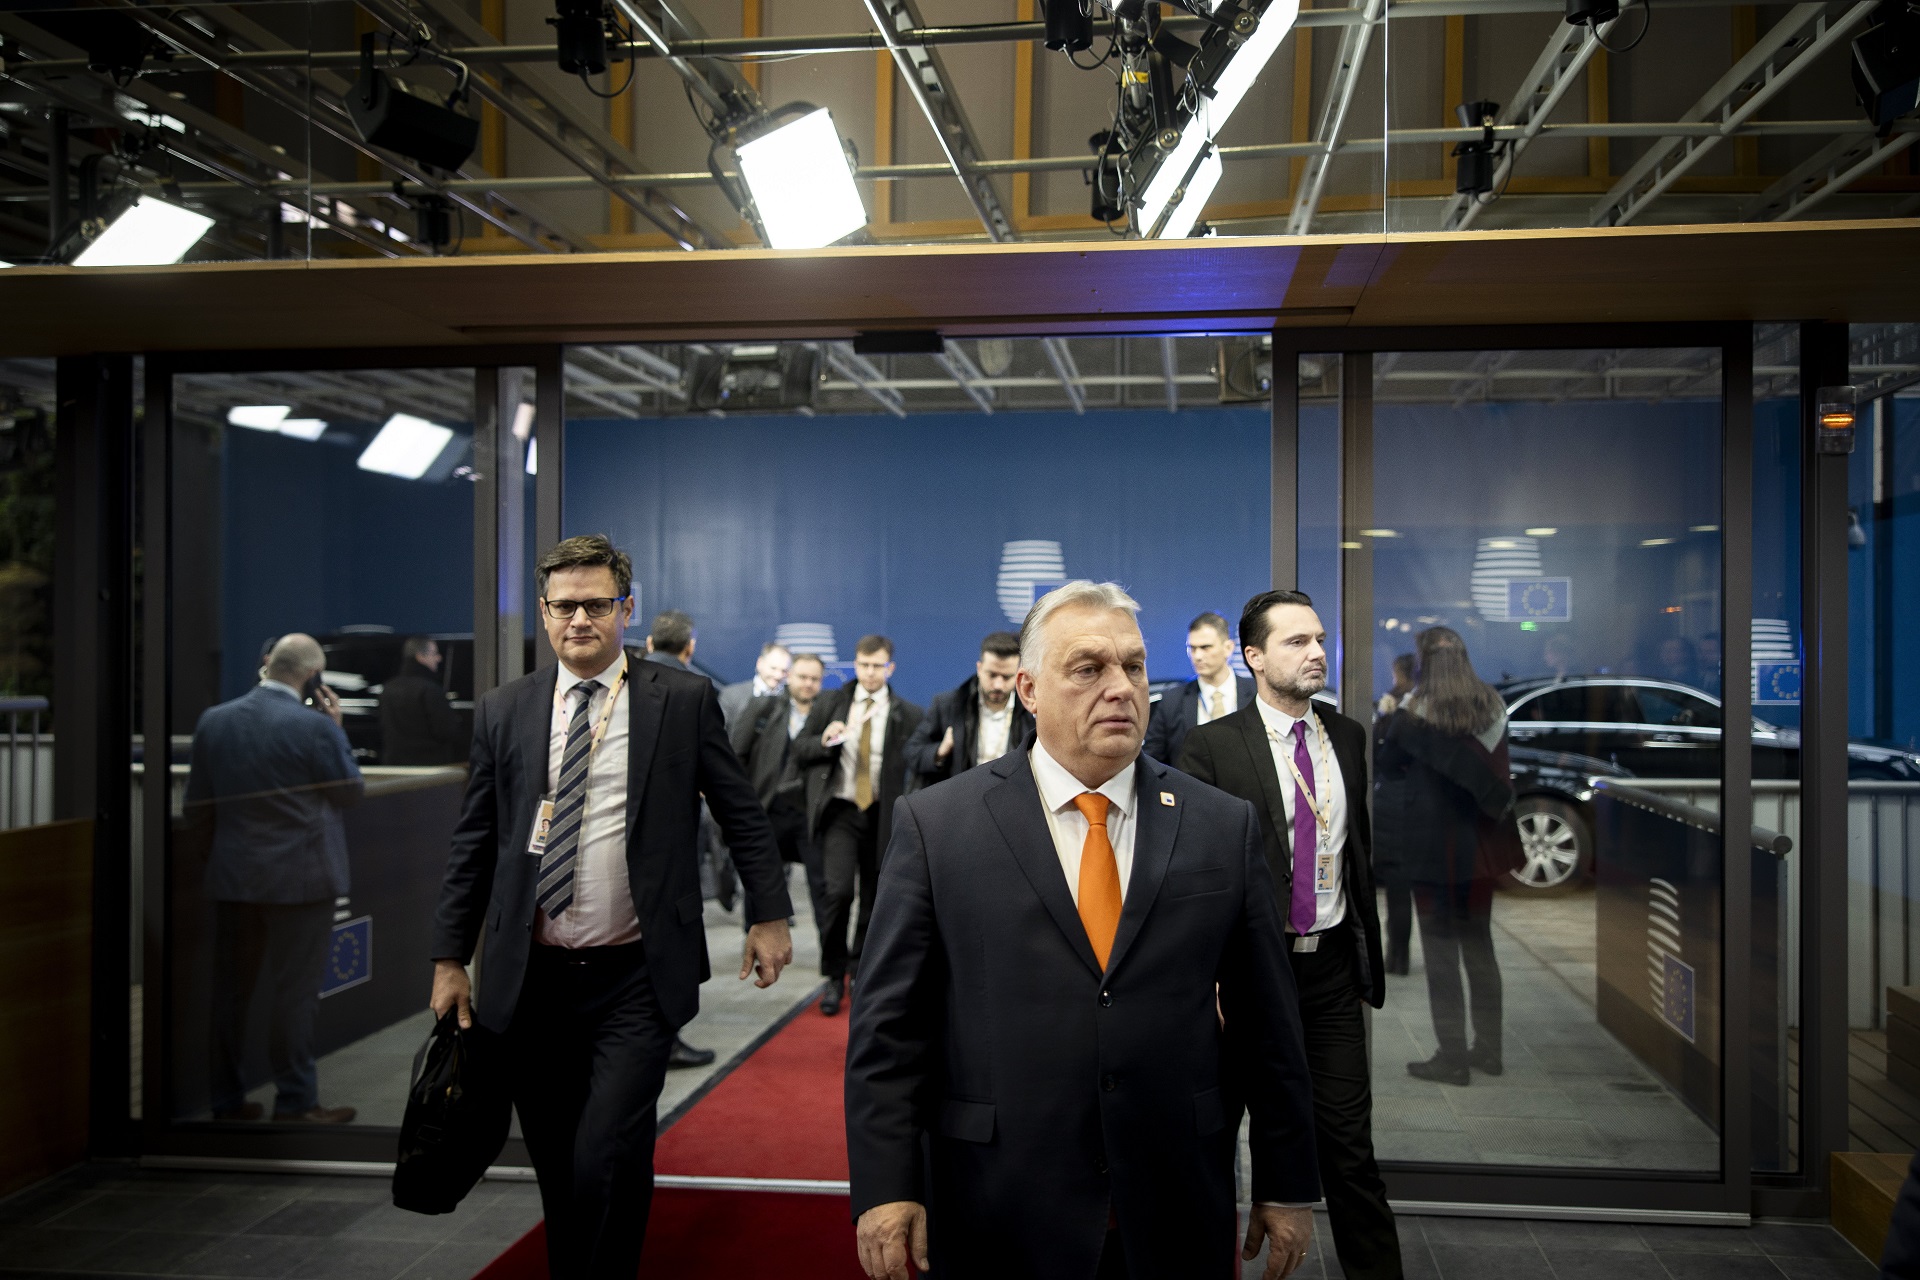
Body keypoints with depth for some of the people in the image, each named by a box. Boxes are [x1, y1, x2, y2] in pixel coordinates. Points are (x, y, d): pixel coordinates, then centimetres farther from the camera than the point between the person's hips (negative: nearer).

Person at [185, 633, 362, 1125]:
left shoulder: (213, 721, 2)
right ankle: (294, 1103, 7)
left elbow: (196, 808, 8)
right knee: (294, 992, 2)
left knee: (230, 991, 13)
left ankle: (227, 1101, 22)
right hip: (300, 879, -5)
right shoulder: (316, 727, -16)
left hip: (232, 878, 5)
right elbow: (351, 792, -2)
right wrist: (337, 729, 2)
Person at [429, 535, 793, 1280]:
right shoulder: (502, 712, 6)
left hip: (635, 979, -3)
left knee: (607, 1162, -12)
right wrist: (450, 958, 8)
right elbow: (473, 844, 9)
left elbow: (742, 814, 4)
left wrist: (768, 916, 0)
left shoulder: (684, 701, -1)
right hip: (531, 980, 3)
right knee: (558, 1169, 13)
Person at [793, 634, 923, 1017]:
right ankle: (834, 976, 1)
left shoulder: (907, 715, 0)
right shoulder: (831, 703, 4)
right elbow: (799, 750, 5)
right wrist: (823, 741, -15)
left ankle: (860, 970, 31)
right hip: (840, 809, -1)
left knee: (874, 897, 11)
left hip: (882, 814, 1)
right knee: (839, 891, -14)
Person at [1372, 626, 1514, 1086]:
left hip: (1431, 847, -5)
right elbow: (1499, 775, 8)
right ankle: (1488, 1048, 22)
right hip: (1477, 848, 6)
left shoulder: (1416, 711, -12)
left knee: (1441, 950, -1)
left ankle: (1451, 1056, 1)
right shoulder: (1492, 708, 4)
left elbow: (1385, 763, -2)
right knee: (1479, 946, 15)